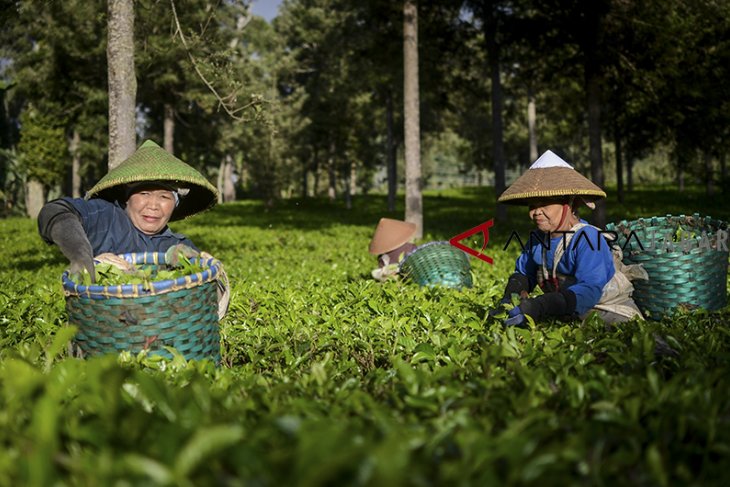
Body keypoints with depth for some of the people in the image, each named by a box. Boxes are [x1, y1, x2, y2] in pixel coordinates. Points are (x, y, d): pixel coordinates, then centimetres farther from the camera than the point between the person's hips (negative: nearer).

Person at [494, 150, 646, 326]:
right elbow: (523, 273, 16)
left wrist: (541, 307, -43)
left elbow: (589, 290, -32)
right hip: (569, 315, 7)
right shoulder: (538, 238, 3)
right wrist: (511, 297, -7)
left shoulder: (588, 239, -22)